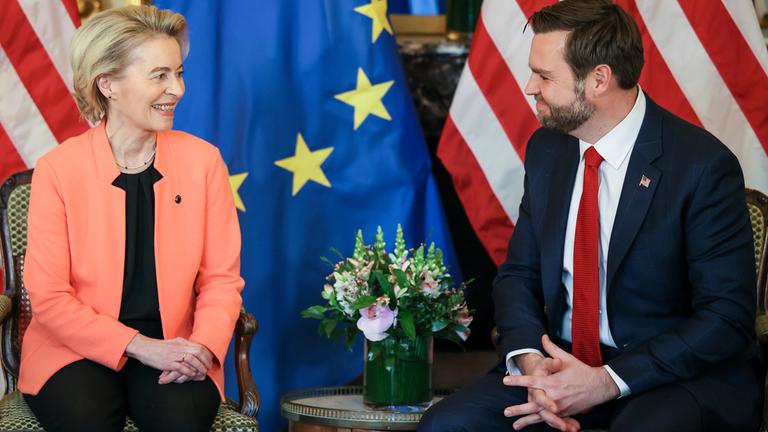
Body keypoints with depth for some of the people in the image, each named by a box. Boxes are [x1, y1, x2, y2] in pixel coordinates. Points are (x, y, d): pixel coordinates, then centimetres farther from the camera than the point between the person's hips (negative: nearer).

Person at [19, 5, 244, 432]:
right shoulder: (58, 169, -4)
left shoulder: (202, 160, 3)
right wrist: (141, 346, -15)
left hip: (173, 352, 2)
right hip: (77, 351, -1)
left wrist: (204, 346, -15)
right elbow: (49, 296, -5)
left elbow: (221, 278, 5)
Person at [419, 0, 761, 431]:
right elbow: (519, 271, 11)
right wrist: (529, 359, -11)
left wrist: (606, 383, -22)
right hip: (564, 361, 6)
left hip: (686, 374, -5)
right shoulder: (546, 149, 5)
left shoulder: (702, 165, -15)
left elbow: (728, 319, -15)